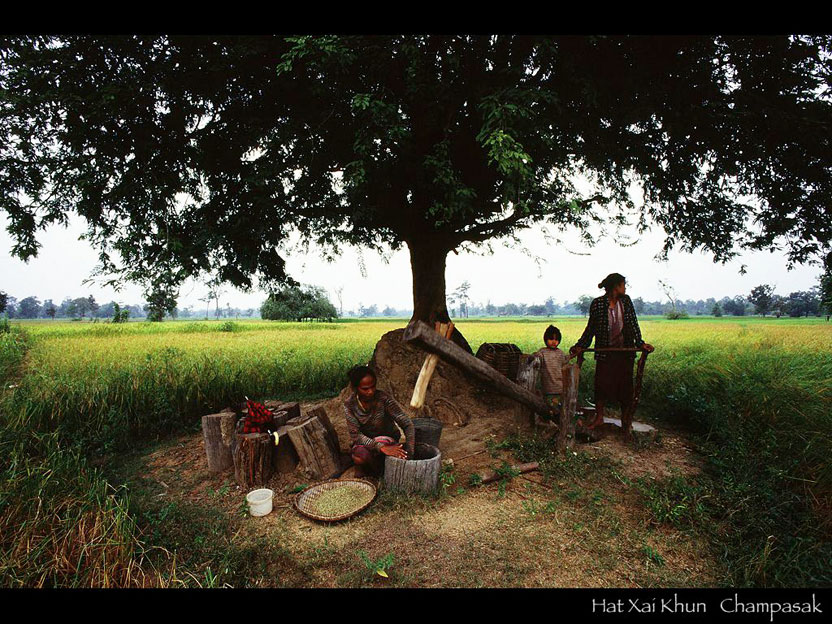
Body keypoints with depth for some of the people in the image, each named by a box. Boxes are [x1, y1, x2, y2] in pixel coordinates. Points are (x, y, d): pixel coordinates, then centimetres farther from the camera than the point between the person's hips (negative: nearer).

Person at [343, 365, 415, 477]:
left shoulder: (383, 398, -23)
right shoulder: (349, 405, -17)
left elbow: (407, 425, -24)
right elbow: (355, 435, -24)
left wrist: (409, 454, -37)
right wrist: (381, 447, -39)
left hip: (387, 440, 0)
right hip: (364, 443, 1)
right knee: (360, 456, -33)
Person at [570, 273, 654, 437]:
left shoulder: (626, 301, 3)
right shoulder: (597, 304, -5)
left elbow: (634, 324, 3)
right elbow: (591, 328, 1)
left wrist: (640, 343, -9)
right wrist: (580, 346, -5)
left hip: (625, 352, 2)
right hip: (605, 352, -2)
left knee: (625, 385, 6)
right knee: (602, 383, 1)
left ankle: (626, 421, 18)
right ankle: (599, 417, 20)